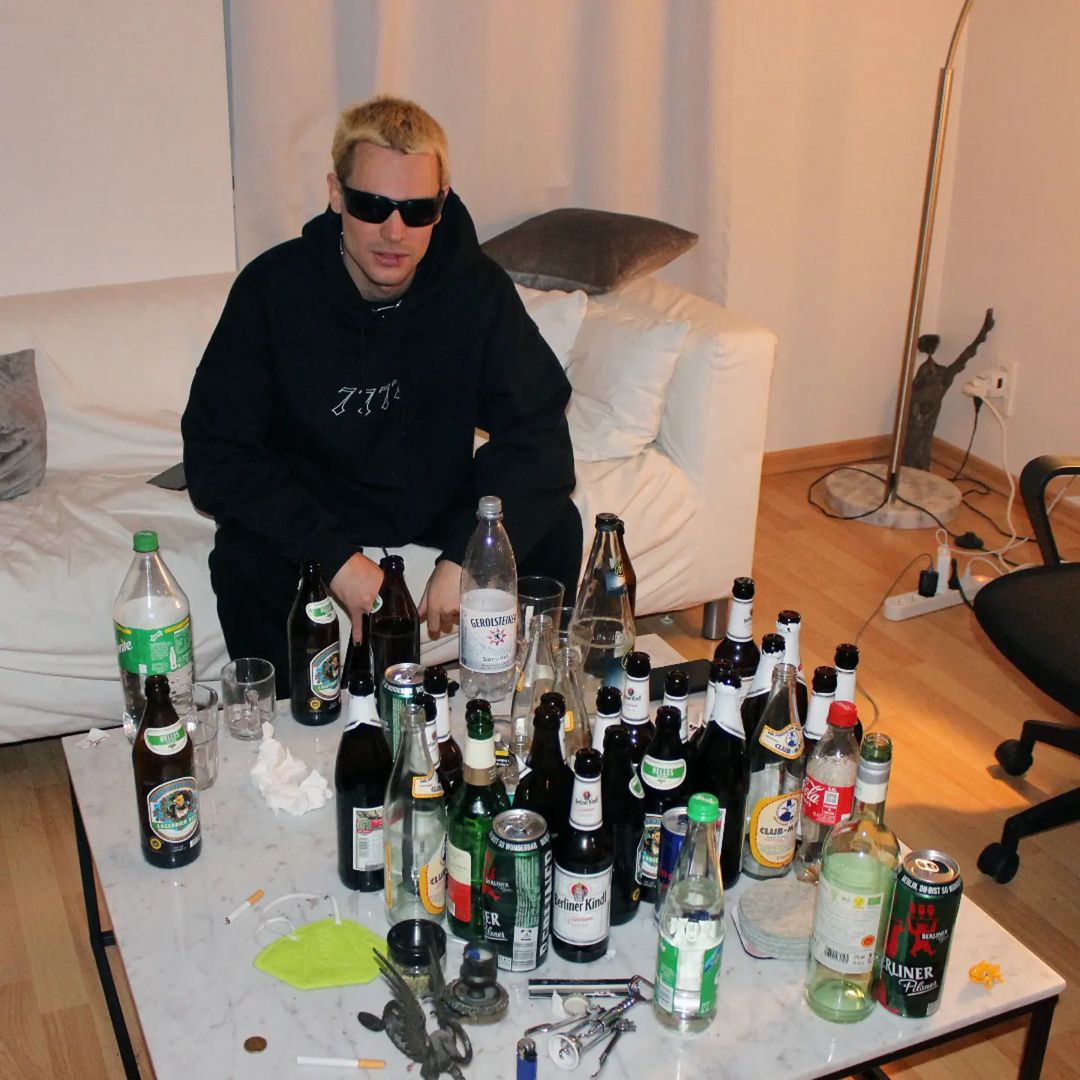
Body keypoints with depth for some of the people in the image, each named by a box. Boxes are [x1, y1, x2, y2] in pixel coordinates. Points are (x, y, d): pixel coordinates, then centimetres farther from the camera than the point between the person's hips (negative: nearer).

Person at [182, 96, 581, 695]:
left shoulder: (476, 287, -17)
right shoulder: (272, 287, -21)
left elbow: (537, 428, -17)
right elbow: (215, 453, -23)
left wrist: (468, 554, -32)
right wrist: (335, 555, -34)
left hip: (439, 495, 2)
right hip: (312, 502, -2)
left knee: (553, 528, -19)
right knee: (245, 557, -30)